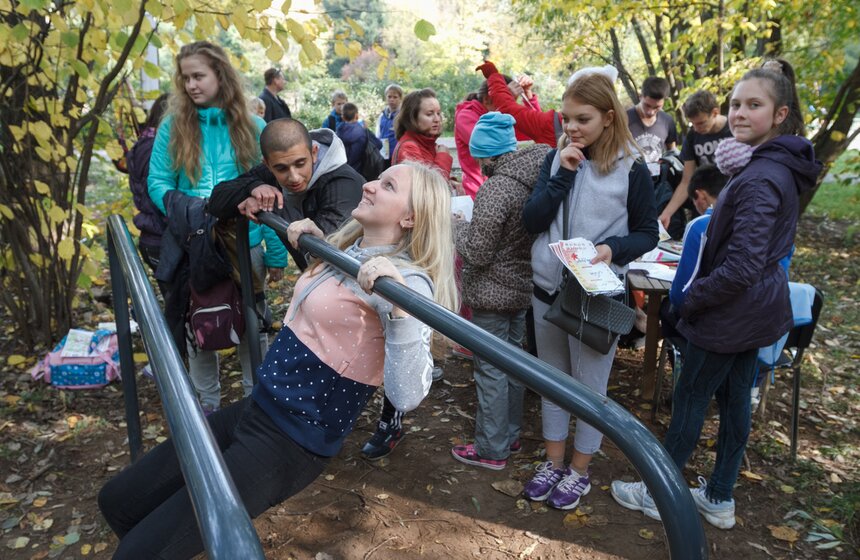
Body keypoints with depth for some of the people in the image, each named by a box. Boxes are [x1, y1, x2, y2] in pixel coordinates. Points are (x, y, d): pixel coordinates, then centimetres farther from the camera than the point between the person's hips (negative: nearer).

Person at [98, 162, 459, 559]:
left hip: (291, 444, -8)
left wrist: (400, 307, -42)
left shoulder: (406, 279, -20)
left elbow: (406, 397, -30)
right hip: (254, 411, 9)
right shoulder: (346, 250, 6)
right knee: (117, 501, 16)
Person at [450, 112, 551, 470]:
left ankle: (491, 449, 18)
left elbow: (477, 253, -21)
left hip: (492, 294, -9)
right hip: (523, 288, 9)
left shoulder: (495, 189, -24)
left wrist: (460, 226, -3)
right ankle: (510, 435, 36)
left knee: (491, 371, 4)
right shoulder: (536, 178, 1)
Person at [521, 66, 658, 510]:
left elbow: (648, 233, -1)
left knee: (589, 386, 9)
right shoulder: (556, 159, 2)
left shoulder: (631, 170, -7)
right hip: (548, 290, 4)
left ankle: (579, 471, 30)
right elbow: (532, 220, -7)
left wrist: (612, 248, -21)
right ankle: (553, 462, 35)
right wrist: (564, 173, -16)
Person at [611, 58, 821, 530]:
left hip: (730, 310, -10)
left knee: (690, 398, 6)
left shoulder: (759, 180, -26)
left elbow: (741, 267, -28)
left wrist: (691, 298, -15)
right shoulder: (779, 166, 5)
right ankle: (719, 499, 34)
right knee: (734, 397, 18)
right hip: (757, 307, 10)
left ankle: (658, 493, 25)